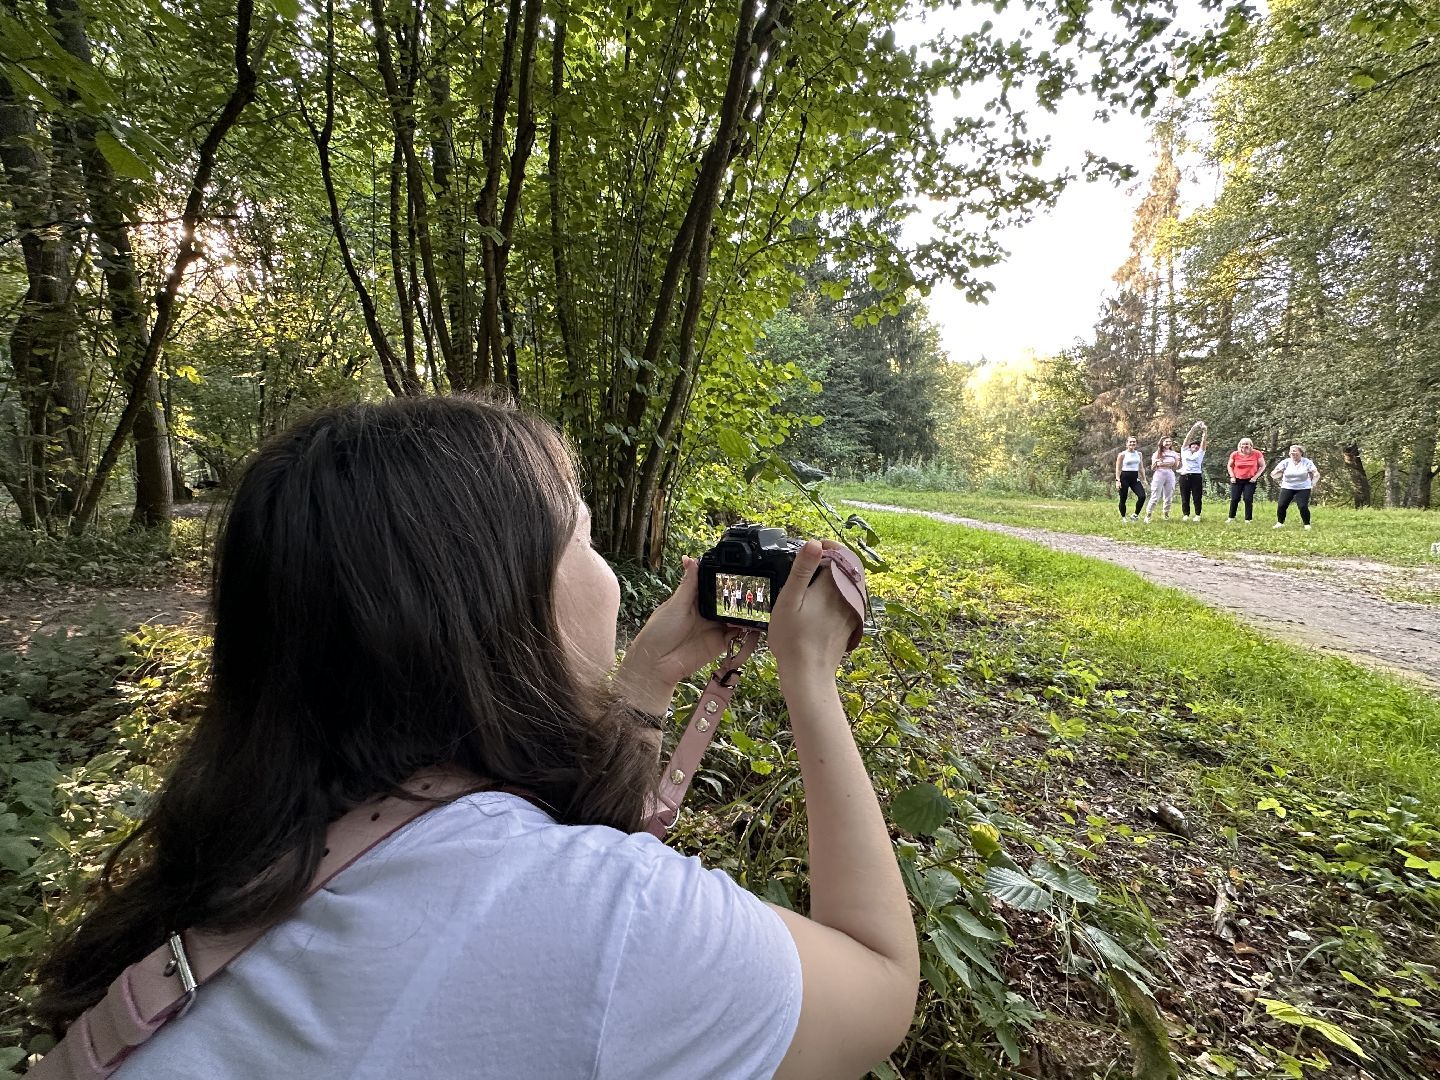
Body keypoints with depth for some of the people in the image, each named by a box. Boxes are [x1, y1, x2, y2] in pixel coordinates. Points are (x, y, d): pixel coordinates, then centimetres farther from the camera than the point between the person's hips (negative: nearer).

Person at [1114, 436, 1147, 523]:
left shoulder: (1139, 454, 11)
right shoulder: (1122, 454, -3)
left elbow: (1141, 468, 17)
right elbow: (1118, 469, -5)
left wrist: (1144, 479, 13)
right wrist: (1118, 480, -14)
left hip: (1135, 478, 4)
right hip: (1125, 477, -4)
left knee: (1142, 496, -13)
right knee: (1123, 499, 1)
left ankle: (1135, 515, 3)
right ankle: (1123, 517, 17)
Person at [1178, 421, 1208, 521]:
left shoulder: (1200, 453, 16)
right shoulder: (1185, 451, 14)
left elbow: (1204, 441, 7)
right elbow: (1187, 438, 9)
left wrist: (1205, 431, -1)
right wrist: (1194, 428, 3)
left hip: (1196, 476, 0)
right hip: (1184, 476, 0)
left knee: (1197, 497, 0)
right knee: (1185, 497, 3)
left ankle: (1197, 515, 6)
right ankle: (1185, 514, 10)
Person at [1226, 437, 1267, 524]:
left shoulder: (1257, 454, -8)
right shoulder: (1235, 454, -5)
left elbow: (1262, 466, 1)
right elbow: (1229, 466, 9)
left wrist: (1256, 476, -8)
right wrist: (1232, 476, -2)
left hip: (1250, 480, -1)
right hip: (1237, 480, 1)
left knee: (1248, 500, -3)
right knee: (1234, 499, 3)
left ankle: (1248, 520, 5)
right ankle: (1231, 518, 15)